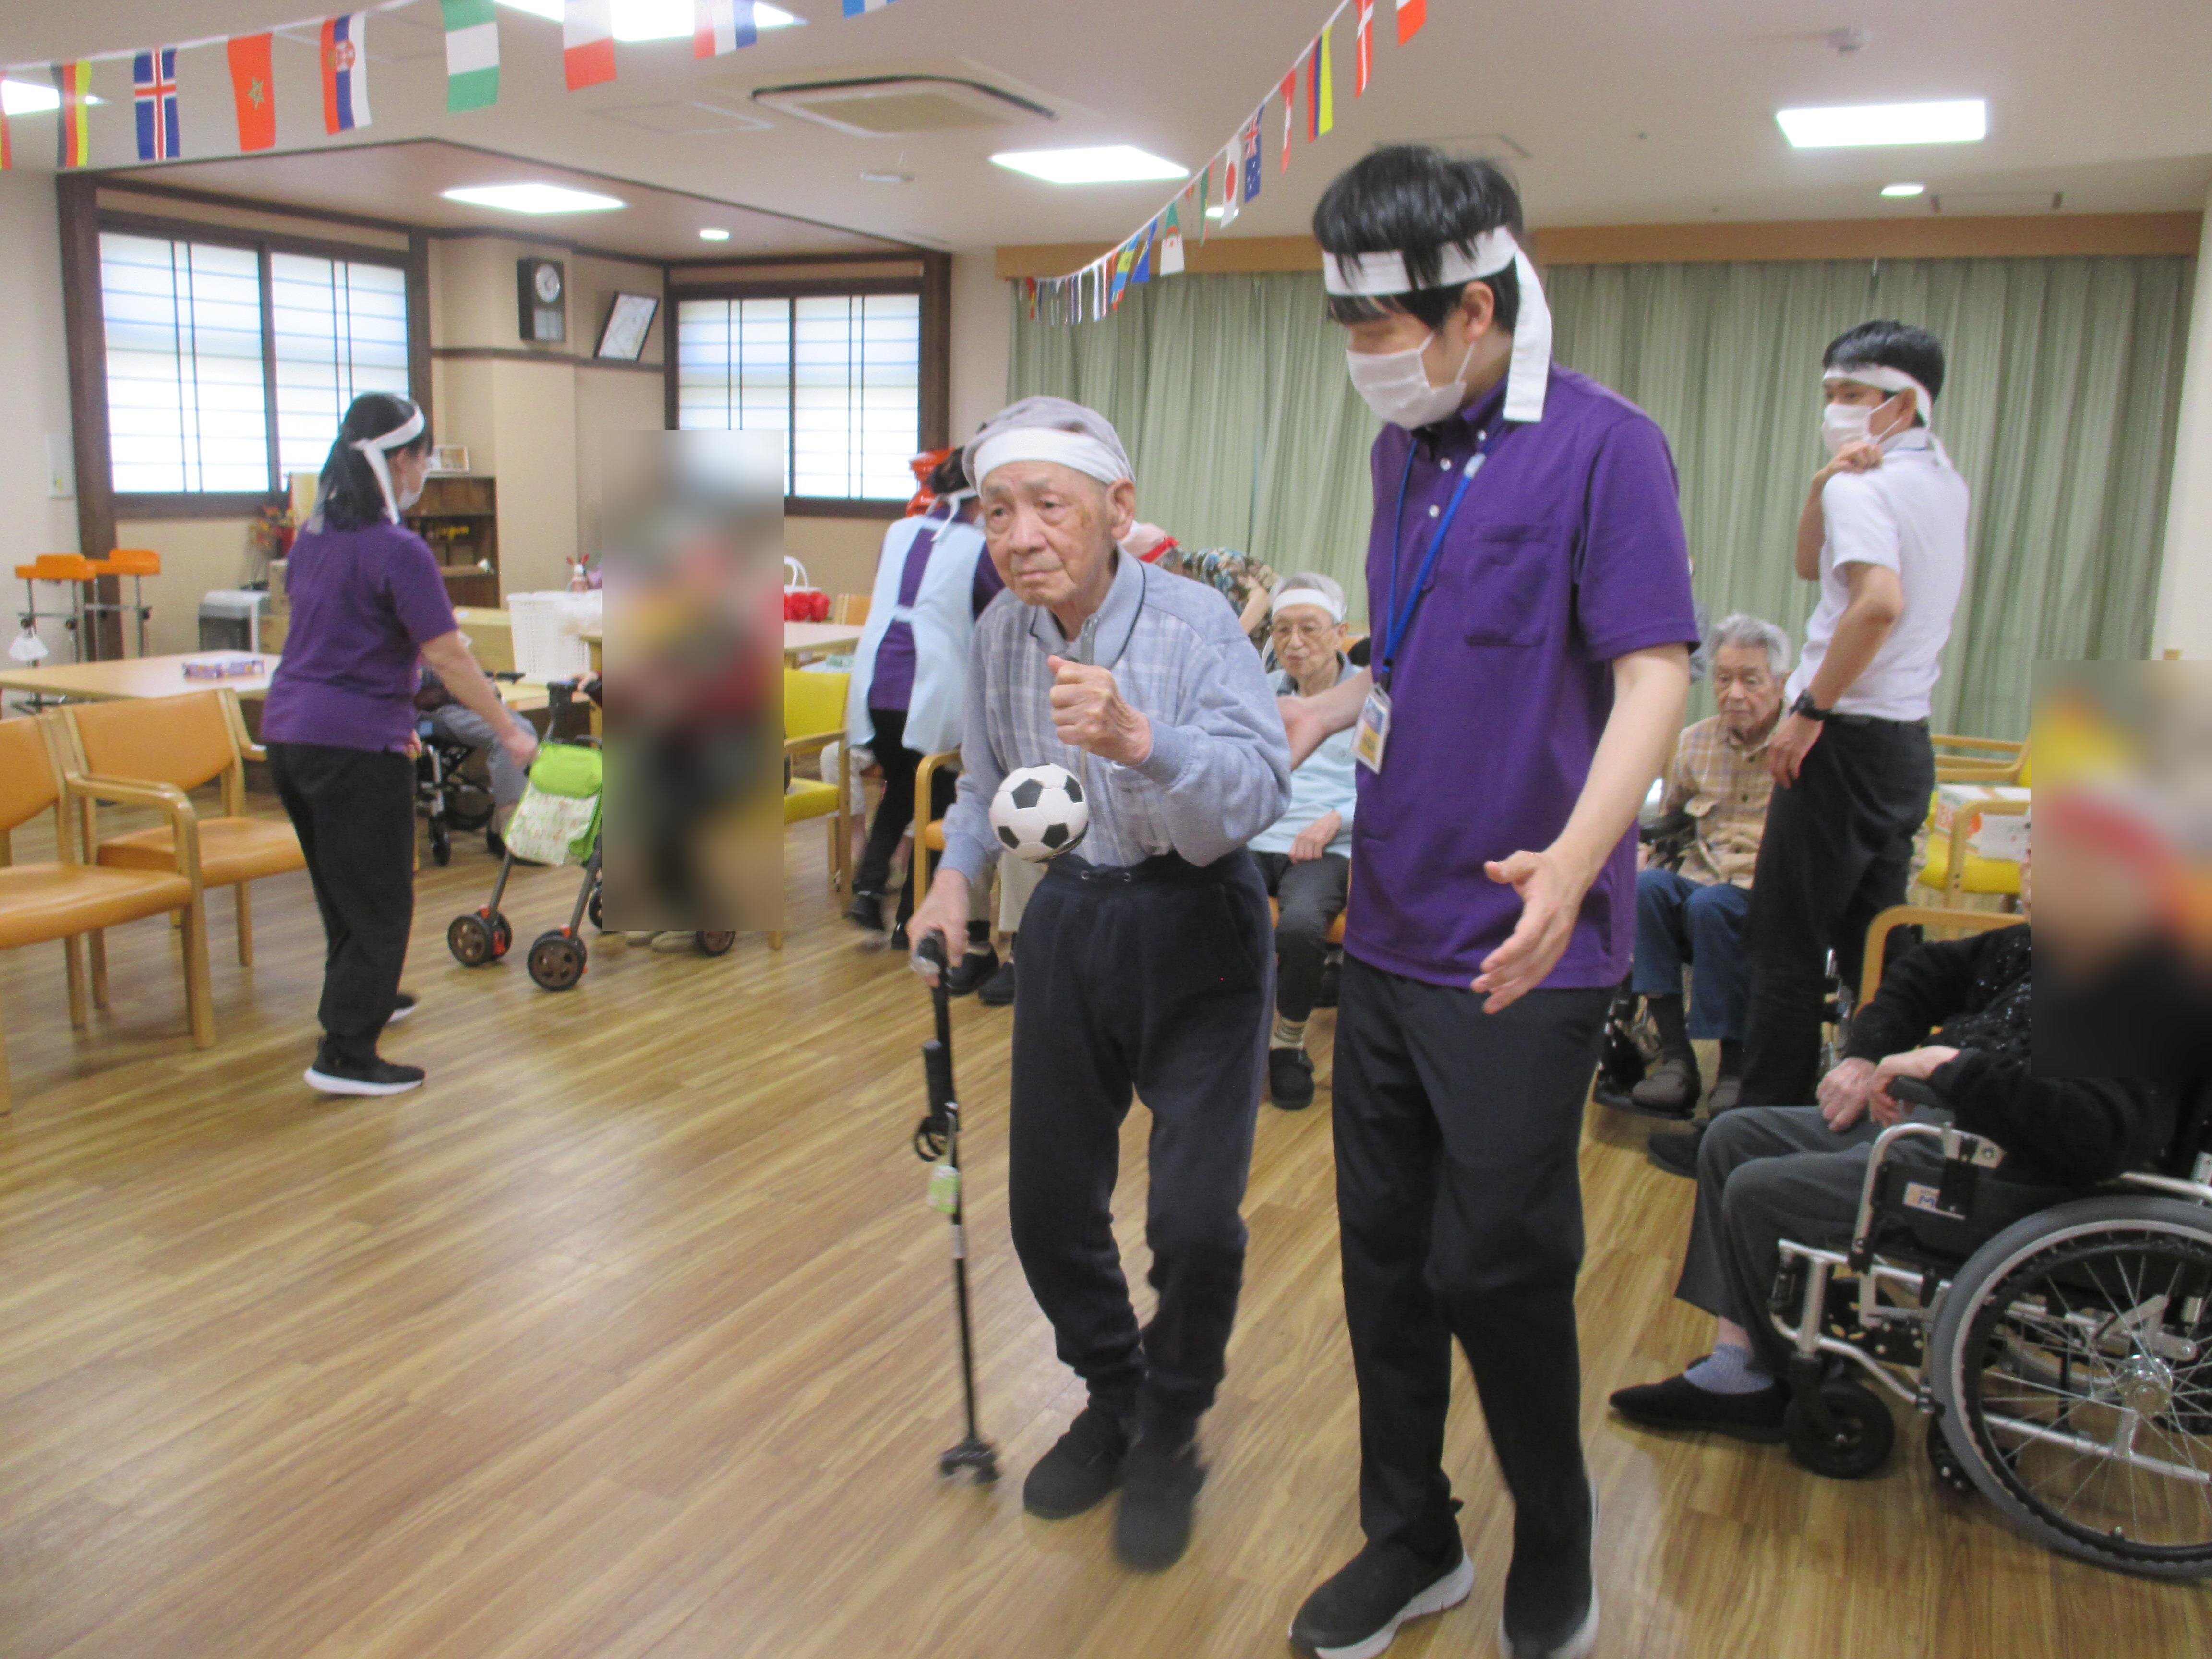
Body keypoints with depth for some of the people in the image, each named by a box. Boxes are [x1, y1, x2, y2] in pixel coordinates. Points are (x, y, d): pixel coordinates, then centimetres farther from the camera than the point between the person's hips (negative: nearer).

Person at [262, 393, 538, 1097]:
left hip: (287, 729, 9)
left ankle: (364, 996, 41)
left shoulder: (314, 535, 11)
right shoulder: (396, 551, -15)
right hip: (355, 745, -9)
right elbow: (446, 656, -16)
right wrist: (510, 730, -7)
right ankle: (344, 1054, 1)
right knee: (380, 901, 0)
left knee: (343, 884, 24)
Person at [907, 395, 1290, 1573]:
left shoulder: (1193, 622, -19)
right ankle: (1113, 1398, 36)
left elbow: (1260, 789, -32)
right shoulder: (998, 635, -3)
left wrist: (1139, 738, -47)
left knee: (1194, 1220, -11)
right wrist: (953, 874, 1)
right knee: (1048, 1205, 8)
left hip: (1194, 924, -4)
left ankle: (1168, 1437, 19)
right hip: (1070, 915, 5)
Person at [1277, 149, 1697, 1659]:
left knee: (1497, 1271, 3)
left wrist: (1572, 859, -34)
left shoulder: (1603, 445, -12)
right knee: (1383, 1250, 14)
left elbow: (1653, 681, -19)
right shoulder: (1406, 447, 10)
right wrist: (1321, 714, 8)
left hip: (1520, 952, -7)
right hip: (1391, 930, 7)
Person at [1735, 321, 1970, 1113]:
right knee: (1875, 950, 14)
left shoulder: (1862, 487, -13)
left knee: (1784, 948, -2)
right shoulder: (1945, 485, 15)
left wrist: (1808, 712, -22)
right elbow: (1811, 566, 21)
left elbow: (1879, 603, -29)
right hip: (1908, 740, 9)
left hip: (1847, 739, -9)